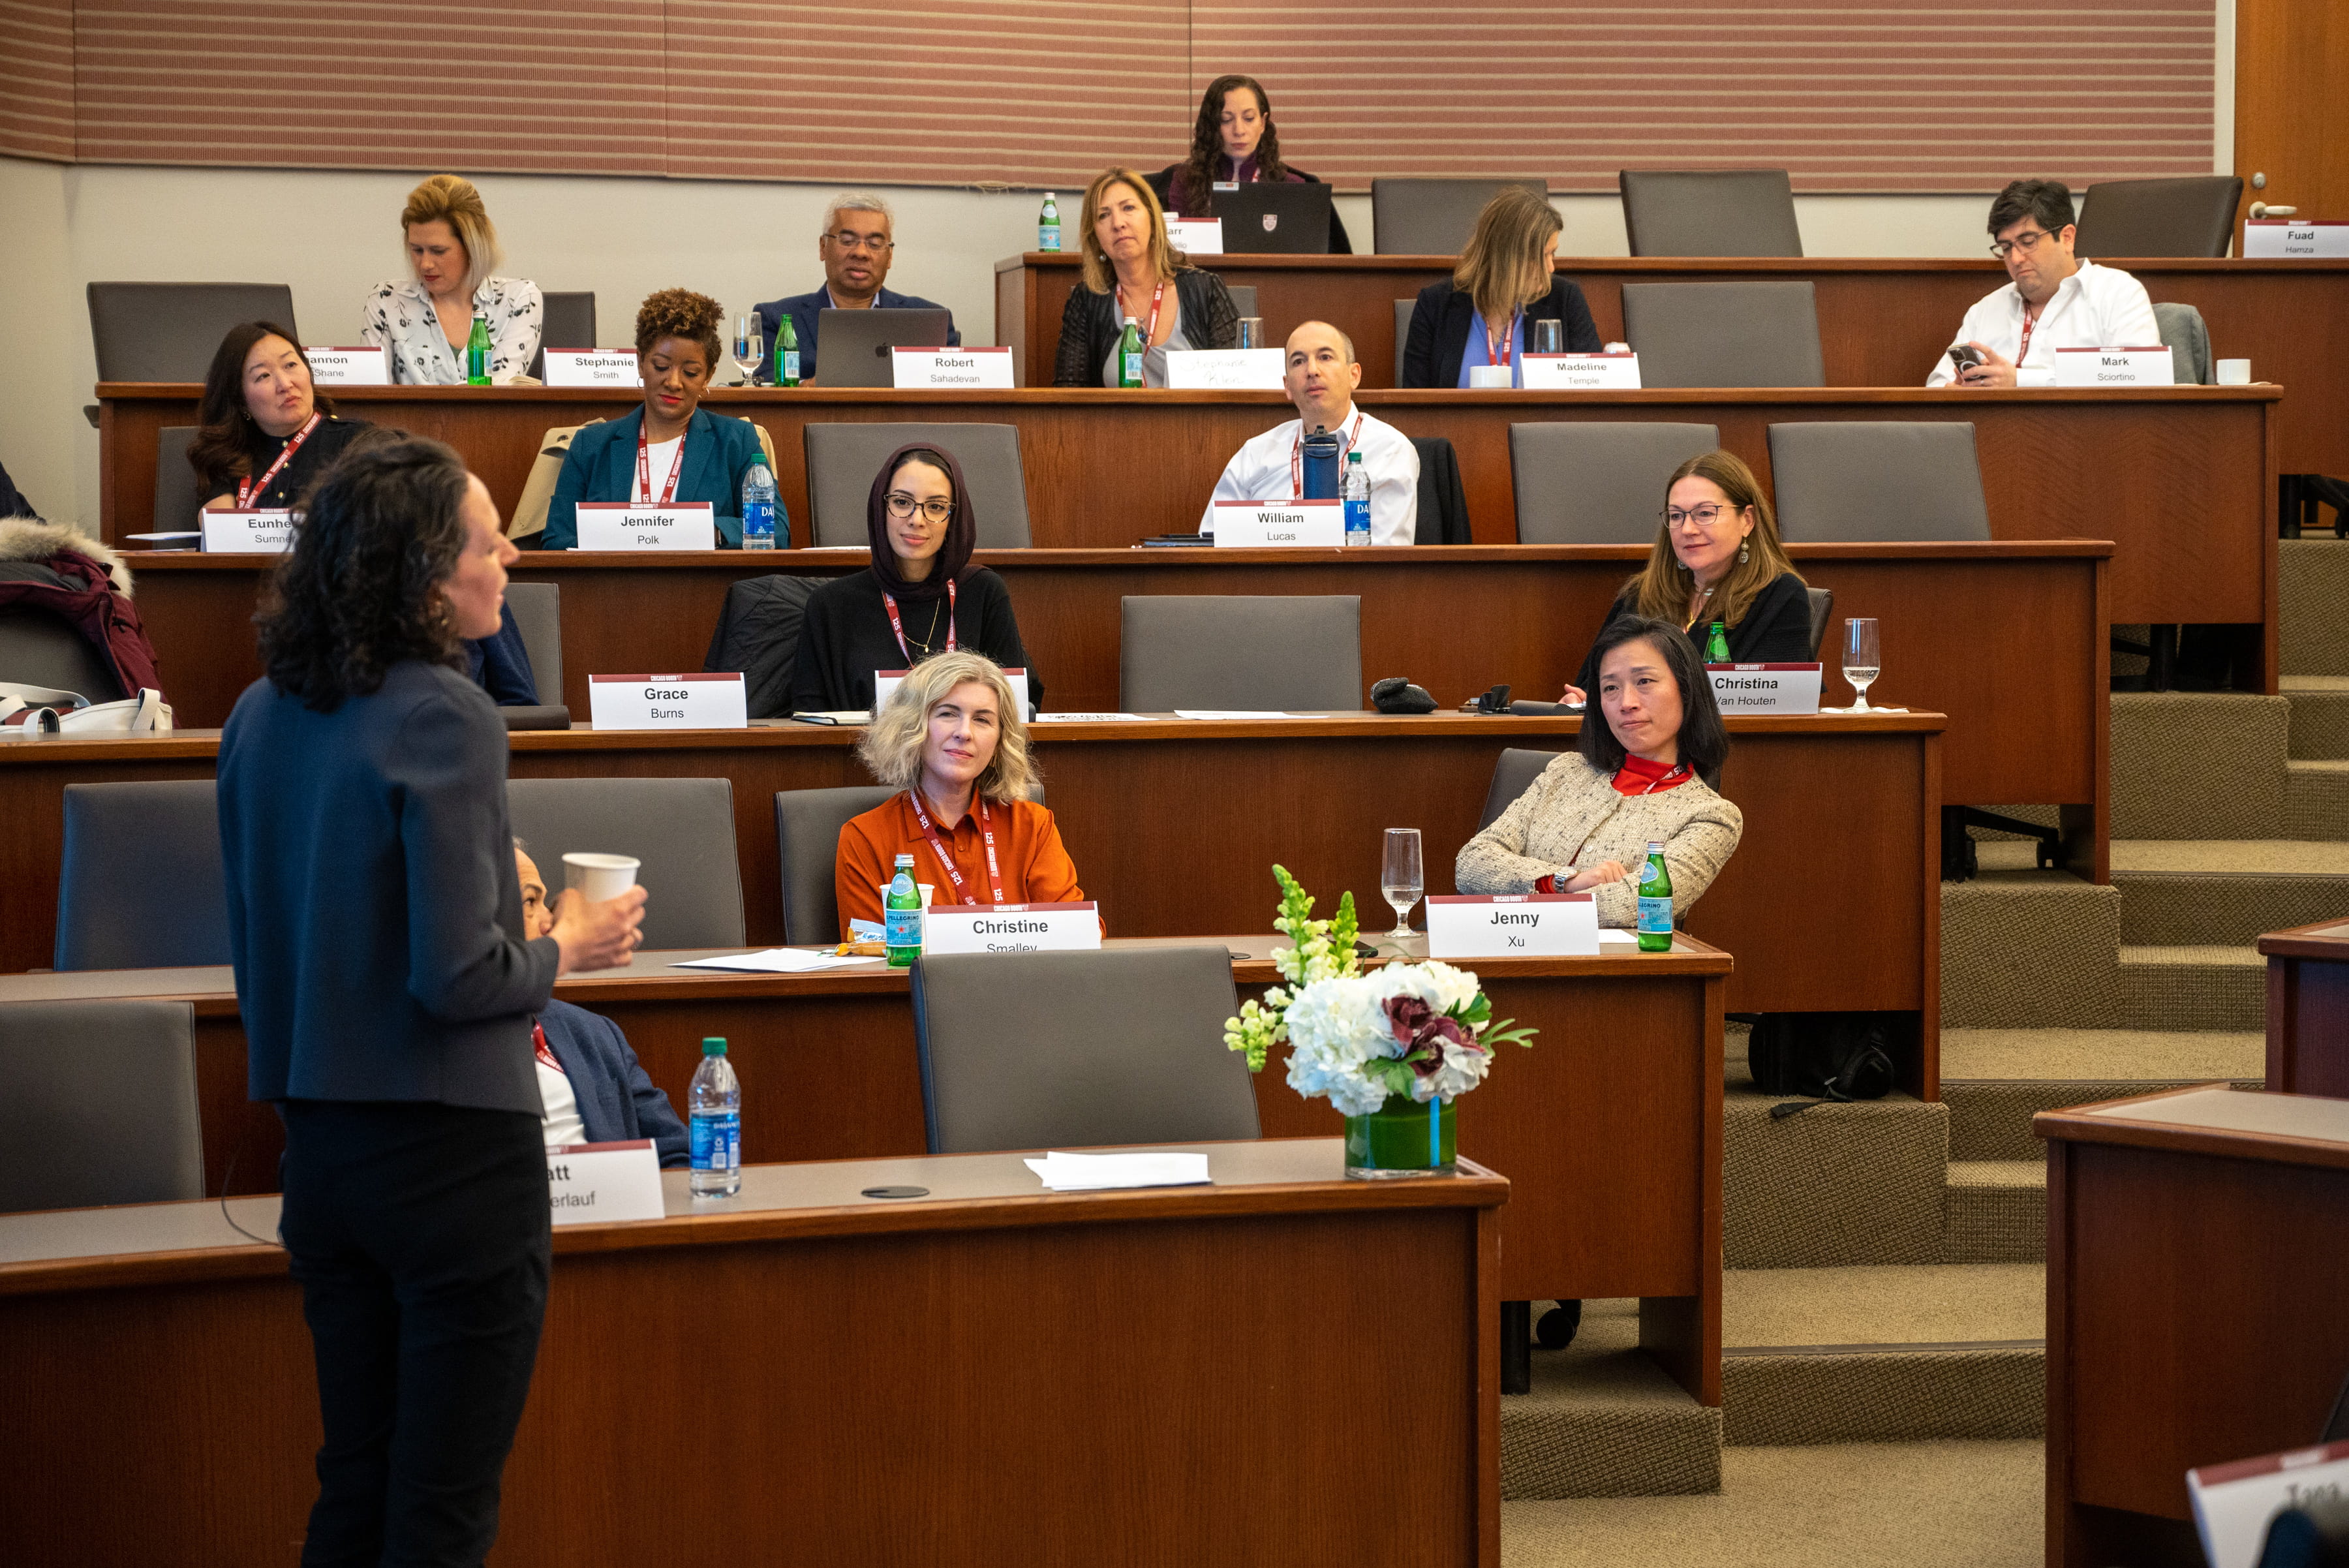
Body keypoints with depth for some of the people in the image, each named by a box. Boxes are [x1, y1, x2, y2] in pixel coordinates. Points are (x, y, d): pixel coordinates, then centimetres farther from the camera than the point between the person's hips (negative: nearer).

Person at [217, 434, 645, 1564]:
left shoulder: (261, 718, 6)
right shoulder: (443, 720, -17)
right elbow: (458, 978, -21)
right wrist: (569, 948, -2)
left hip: (319, 1150, 7)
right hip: (453, 1149, -7)